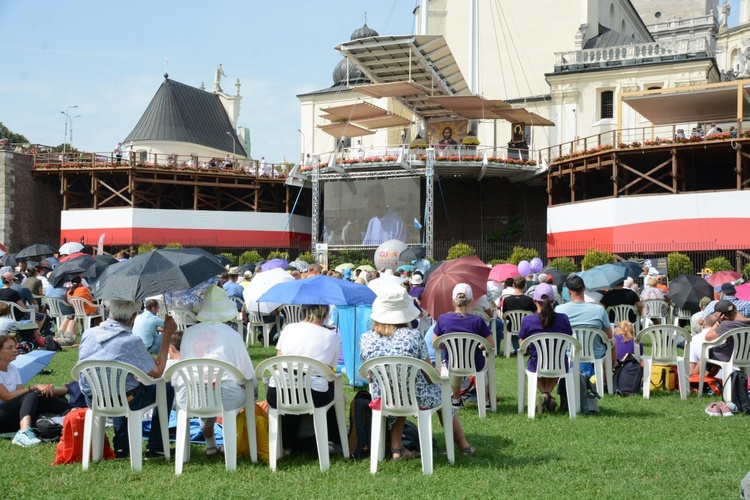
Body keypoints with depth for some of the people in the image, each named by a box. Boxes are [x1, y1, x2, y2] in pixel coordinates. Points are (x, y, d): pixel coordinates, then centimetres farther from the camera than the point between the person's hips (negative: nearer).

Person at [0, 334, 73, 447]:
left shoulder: (13, 368, 12)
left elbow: (21, 393, 2)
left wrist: (41, 389, -17)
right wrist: (34, 387, -19)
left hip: (15, 417, 7)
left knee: (45, 397, -13)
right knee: (31, 396, -30)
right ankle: (24, 432, -56)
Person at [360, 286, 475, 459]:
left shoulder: (366, 339, -7)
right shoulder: (413, 336, -16)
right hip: (417, 400, -3)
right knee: (441, 390, 28)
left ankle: (396, 448, 26)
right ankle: (463, 445, 41)